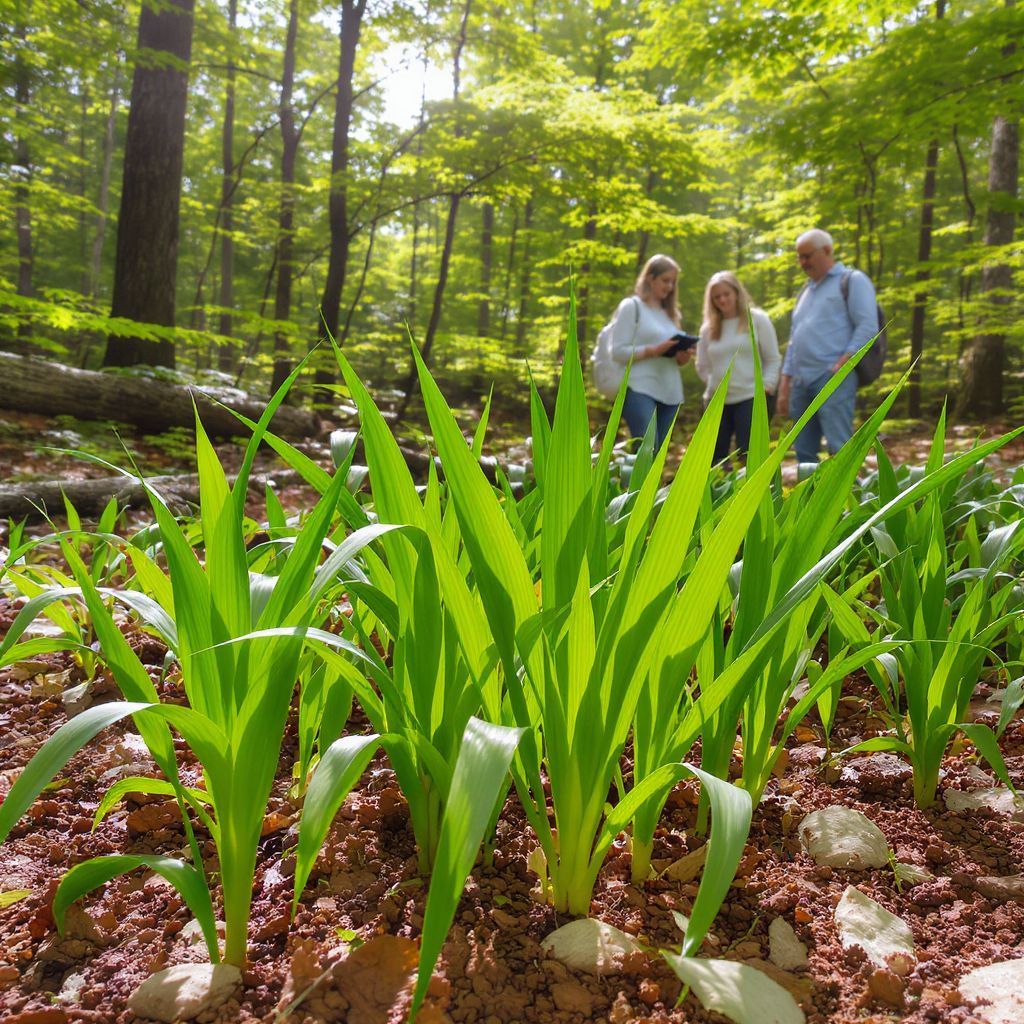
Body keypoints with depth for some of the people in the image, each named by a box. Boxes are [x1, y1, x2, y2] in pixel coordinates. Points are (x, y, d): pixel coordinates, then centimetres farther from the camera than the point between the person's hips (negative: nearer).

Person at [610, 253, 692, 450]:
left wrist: (681, 358, 2)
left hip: (670, 392, 7)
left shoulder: (670, 312, 22)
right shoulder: (632, 306, 1)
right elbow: (618, 351, -8)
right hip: (640, 390, -7)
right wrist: (653, 351, -18)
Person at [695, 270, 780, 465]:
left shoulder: (757, 319, 3)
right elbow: (702, 367, 16)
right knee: (714, 459, 4)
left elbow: (773, 360, 2)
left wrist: (766, 387, -8)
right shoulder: (708, 328, 12)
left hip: (751, 398, -4)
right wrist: (716, 384, 2)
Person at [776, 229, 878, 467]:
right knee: (804, 453, 6)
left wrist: (840, 365, -15)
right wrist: (784, 386, 18)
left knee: (839, 449, -13)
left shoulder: (852, 280, 4)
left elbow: (867, 327, -7)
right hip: (801, 382, 7)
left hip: (832, 378, -7)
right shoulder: (806, 290, 25)